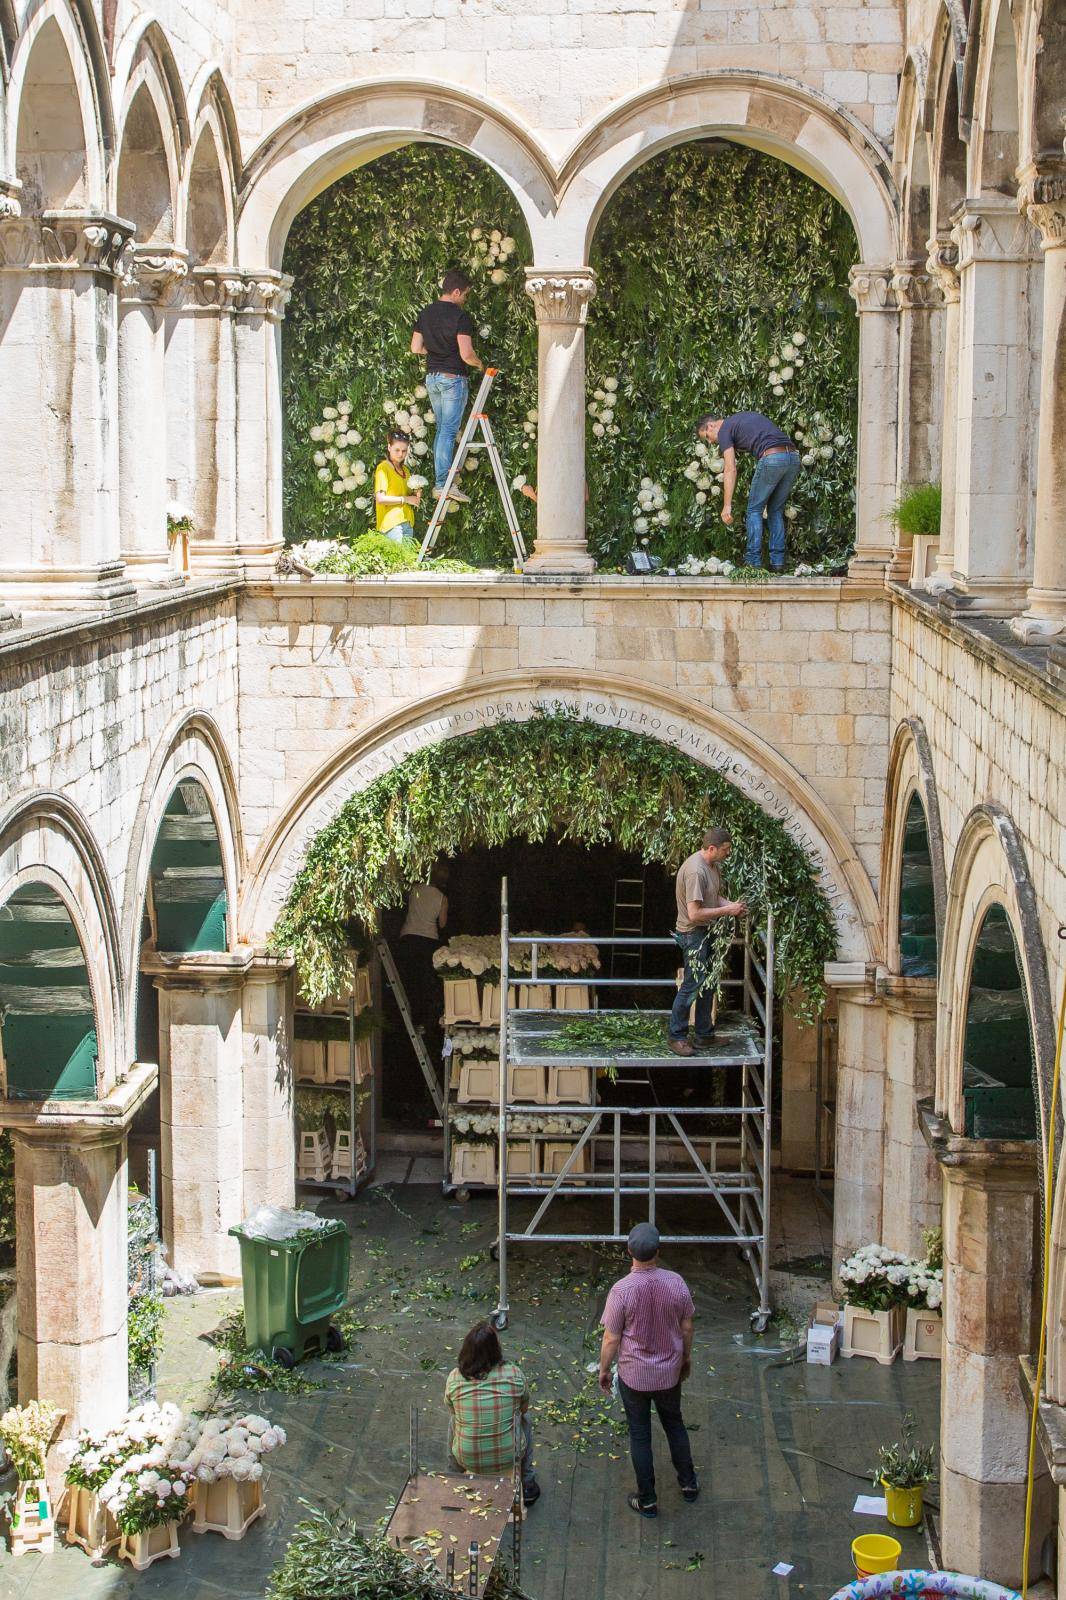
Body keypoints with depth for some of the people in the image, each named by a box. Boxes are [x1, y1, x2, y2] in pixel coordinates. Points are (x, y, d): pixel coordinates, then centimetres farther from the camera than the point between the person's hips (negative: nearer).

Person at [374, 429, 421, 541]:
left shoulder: (405, 469, 20)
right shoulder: (383, 468, -3)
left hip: (408, 523, 7)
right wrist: (405, 499, -11)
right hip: (391, 523, -7)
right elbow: (380, 498, -12)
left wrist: (415, 495, 6)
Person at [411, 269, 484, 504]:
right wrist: (479, 364, 2)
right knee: (449, 431, -7)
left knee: (441, 429, 14)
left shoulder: (425, 314, 8)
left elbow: (416, 348, 10)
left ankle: (440, 482, 12)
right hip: (453, 377, -7)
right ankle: (443, 483, -11)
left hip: (432, 377, 7)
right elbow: (466, 354, -18)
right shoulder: (460, 316, -13)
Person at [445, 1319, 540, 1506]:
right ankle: (527, 1484, 38)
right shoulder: (514, 1374, -16)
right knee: (524, 1418, 29)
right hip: (509, 1458, -1)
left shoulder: (454, 1378, -13)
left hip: (467, 1460, 1)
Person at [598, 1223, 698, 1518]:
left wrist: (604, 1370, 1)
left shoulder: (622, 1290, -25)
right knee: (675, 1424, 25)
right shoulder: (676, 1283, -15)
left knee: (640, 1435, 13)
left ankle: (647, 1500, 23)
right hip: (670, 1371, 3)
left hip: (633, 1376, -3)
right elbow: (686, 1327, -2)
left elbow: (611, 1339, -16)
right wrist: (687, 1357, 16)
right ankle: (689, 1483, 39)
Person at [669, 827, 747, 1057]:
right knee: (692, 986, -4)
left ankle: (704, 1035, 24)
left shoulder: (713, 865, 5)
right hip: (693, 934, -10)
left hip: (707, 933, 10)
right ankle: (677, 1037, 6)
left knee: (707, 985, 15)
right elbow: (694, 914, -28)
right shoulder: (695, 870, -26)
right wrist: (726, 910, -21)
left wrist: (732, 905, -1)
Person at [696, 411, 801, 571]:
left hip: (772, 458, -7)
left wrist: (727, 506, -5)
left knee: (754, 510, 9)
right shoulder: (746, 416, 31)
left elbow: (730, 469, -3)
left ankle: (753, 562, 6)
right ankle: (778, 562, 13)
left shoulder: (724, 430, 7)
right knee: (776, 511, 18)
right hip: (793, 456, 7)